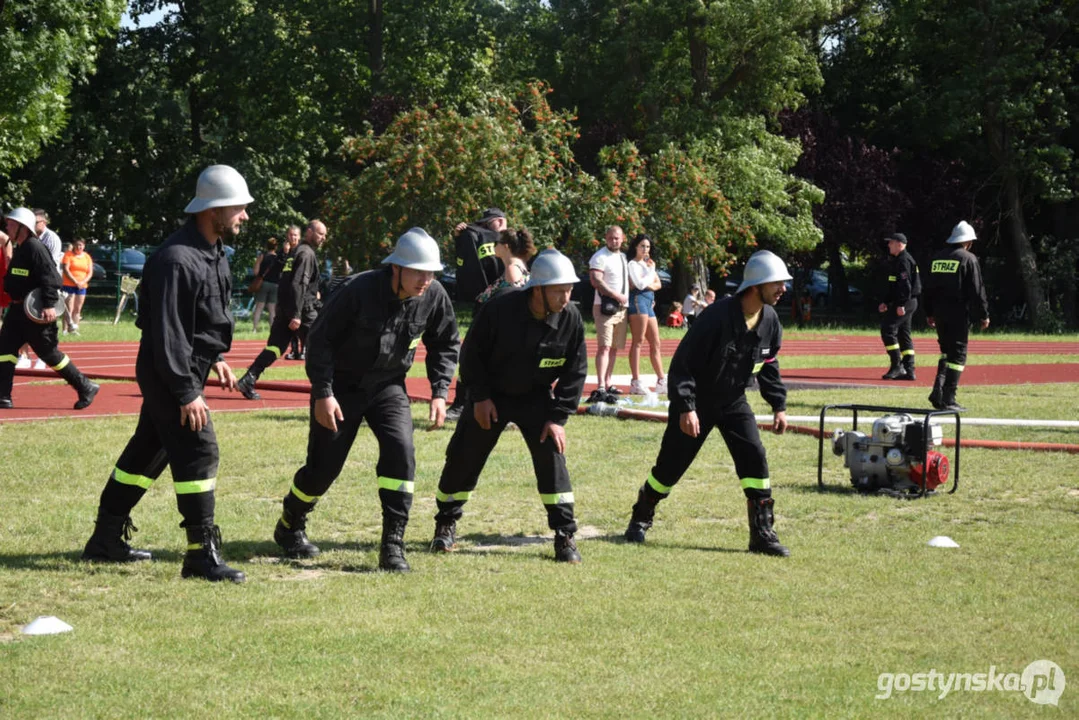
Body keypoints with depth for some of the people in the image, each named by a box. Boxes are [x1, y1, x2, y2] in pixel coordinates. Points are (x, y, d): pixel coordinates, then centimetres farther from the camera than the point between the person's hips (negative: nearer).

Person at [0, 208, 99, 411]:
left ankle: (85, 387, 9)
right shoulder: (19, 249, 12)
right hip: (18, 310, 10)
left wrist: (49, 305, -32)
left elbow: (51, 277, -25)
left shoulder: (34, 247, -18)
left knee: (49, 353, -3)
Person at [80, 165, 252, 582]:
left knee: (148, 451, 16)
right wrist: (187, 393, -25)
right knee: (198, 453, -11)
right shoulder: (177, 260, -24)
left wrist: (215, 358, 17)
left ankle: (106, 540, 26)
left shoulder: (214, 252, 8)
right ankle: (202, 555, -7)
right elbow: (168, 334, -25)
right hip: (169, 374, -10)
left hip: (188, 370, 10)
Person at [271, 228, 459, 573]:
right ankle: (290, 527, 31)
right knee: (324, 464, 2)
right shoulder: (359, 291, -27)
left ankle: (393, 545, -13)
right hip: (341, 386, -3)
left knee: (401, 451, -19)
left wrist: (439, 392, -5)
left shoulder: (434, 298, -13)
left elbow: (445, 346, 5)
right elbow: (320, 339, -18)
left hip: (388, 386, 3)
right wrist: (323, 394, -21)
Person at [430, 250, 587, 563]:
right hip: (490, 396, -1)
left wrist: (558, 417, -14)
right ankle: (446, 524, 22)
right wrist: (480, 396, -13)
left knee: (552, 455, -13)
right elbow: (471, 353, -11)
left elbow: (575, 373, -9)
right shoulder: (500, 310, -26)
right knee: (464, 457, 1)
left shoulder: (571, 320, -18)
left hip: (536, 398, 1)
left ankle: (565, 536, -6)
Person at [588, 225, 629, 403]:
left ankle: (607, 384, 19)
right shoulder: (600, 257, -8)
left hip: (621, 308, 8)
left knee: (614, 348, 11)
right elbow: (596, 281, -19)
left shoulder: (623, 257, 18)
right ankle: (600, 388, -21)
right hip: (605, 307, -8)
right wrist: (617, 296, -20)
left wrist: (626, 298, 12)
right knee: (604, 347, -15)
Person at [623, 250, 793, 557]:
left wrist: (778, 405, 8)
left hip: (733, 402, 5)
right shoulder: (717, 317, -29)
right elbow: (683, 363, -24)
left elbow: (769, 365, 11)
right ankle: (641, 518, 29)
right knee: (671, 465, 5)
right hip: (695, 402, -5)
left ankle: (762, 534, -4)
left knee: (755, 458, -10)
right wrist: (685, 408, -28)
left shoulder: (770, 320, -7)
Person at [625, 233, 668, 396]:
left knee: (655, 343, 8)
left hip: (649, 302, 9)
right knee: (638, 341, -11)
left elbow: (658, 284, 17)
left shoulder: (647, 263, 22)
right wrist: (652, 269, -4)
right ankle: (636, 382, -13)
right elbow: (640, 284, -16)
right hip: (638, 300, -9)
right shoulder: (633, 264, -3)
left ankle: (661, 382, 10)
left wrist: (649, 285, -5)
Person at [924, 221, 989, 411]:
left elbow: (929, 287, 16)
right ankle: (948, 399, -6)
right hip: (959, 314, -6)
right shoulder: (968, 259, -7)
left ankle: (938, 390, 3)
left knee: (947, 351, 19)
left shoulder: (938, 258, 12)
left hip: (940, 313, 6)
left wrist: (929, 313, 23)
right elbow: (976, 290, -10)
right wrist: (983, 315, -4)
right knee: (957, 354, -2)